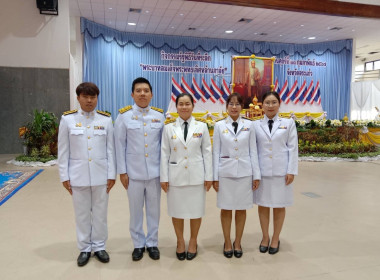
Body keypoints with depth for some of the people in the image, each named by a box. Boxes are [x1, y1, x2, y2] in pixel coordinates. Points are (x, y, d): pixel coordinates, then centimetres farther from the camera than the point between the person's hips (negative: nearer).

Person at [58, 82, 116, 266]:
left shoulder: (106, 119, 0)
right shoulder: (67, 119, -1)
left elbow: (110, 148, 1)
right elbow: (63, 150, 2)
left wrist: (112, 174, -1)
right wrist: (64, 176, 0)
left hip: (101, 174, 0)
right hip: (78, 175, 0)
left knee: (100, 213, 11)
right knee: (82, 214, 11)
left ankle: (99, 246, 28)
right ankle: (84, 248, 28)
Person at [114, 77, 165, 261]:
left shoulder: (159, 115, 2)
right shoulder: (124, 116, -2)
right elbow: (120, 145, -1)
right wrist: (122, 171, -3)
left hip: (155, 171, 1)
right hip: (133, 172, -1)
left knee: (154, 209, 11)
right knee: (136, 210, 11)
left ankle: (152, 243, 29)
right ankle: (138, 244, 30)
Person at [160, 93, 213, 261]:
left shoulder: (202, 127, 3)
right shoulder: (169, 128, 3)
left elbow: (207, 152, 3)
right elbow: (165, 154, 2)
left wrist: (208, 176, -1)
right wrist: (164, 177, -1)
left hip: (196, 176, 0)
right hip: (175, 176, 0)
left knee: (196, 210, 9)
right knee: (177, 210, 9)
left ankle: (193, 242, 30)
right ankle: (180, 242, 31)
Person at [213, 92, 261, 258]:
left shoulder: (249, 125, 4)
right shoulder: (219, 125, 2)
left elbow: (253, 151, 4)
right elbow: (216, 152, 2)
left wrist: (256, 175, 2)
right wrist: (214, 177, -1)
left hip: (244, 173, 1)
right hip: (225, 173, -1)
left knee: (242, 209, 9)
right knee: (226, 209, 7)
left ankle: (238, 243, 27)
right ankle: (227, 243, 25)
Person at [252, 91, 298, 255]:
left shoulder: (288, 123, 4)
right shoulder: (256, 125, 4)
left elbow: (293, 148, 2)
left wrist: (291, 171, -5)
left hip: (281, 171, 0)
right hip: (262, 171, 1)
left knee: (279, 206, 9)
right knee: (263, 205, 9)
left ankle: (275, 239, 26)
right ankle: (265, 238, 27)